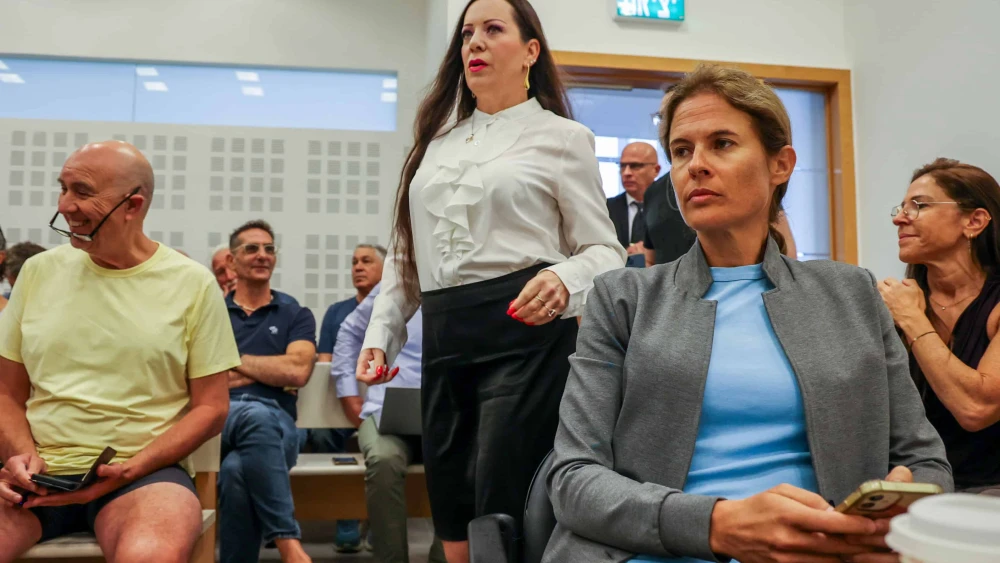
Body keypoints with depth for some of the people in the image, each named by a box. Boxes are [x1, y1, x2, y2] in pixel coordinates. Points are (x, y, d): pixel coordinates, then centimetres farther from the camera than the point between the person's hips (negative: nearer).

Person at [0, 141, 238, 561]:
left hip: (145, 470, -3)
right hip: (39, 474, 3)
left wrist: (129, 471, -12)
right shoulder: (38, 271, 9)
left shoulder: (193, 284, -1)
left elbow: (211, 408, -1)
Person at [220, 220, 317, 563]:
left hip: (276, 423, 0)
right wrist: (272, 372, -3)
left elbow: (298, 372, -2)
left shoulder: (296, 315, 17)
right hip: (216, 419, 0)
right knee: (256, 413, -37)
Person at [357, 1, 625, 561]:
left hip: (525, 334, -5)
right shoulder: (436, 143, 18)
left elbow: (605, 249, 1)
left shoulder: (563, 137, 4)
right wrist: (381, 335, 10)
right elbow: (406, 257, 20)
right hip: (445, 342, 6)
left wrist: (564, 280, -21)